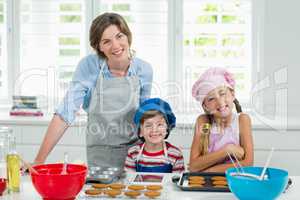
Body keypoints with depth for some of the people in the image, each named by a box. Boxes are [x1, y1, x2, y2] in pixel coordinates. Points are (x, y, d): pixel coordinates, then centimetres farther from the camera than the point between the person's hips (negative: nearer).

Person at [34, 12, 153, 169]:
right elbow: (66, 112, -18)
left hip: (134, 153, 1)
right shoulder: (88, 66, -14)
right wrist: (39, 160, -23)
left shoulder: (144, 70, -7)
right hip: (99, 154, -1)